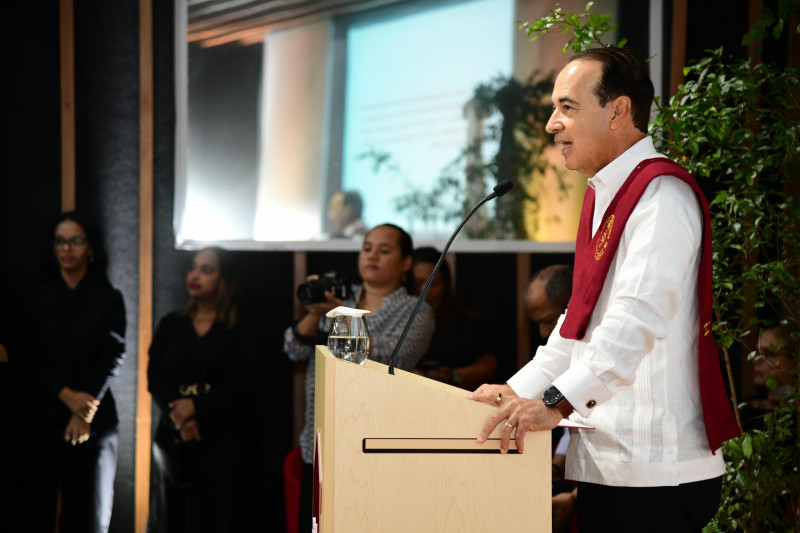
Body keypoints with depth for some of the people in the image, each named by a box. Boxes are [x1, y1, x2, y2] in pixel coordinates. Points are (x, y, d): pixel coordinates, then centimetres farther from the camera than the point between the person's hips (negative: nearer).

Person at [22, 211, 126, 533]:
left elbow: (113, 356, -4)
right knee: (38, 503, -3)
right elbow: (31, 356, 2)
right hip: (43, 414, 1)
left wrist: (86, 409, -15)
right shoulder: (40, 296, 9)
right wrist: (66, 395, -13)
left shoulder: (109, 299, 5)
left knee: (90, 505, -1)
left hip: (93, 419, -1)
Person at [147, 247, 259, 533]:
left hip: (224, 438, -3)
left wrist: (196, 406, -18)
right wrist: (178, 415, -14)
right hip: (175, 439, 3)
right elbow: (154, 377, 3)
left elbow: (239, 385, -7)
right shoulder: (171, 325, 13)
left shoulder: (239, 331, 4)